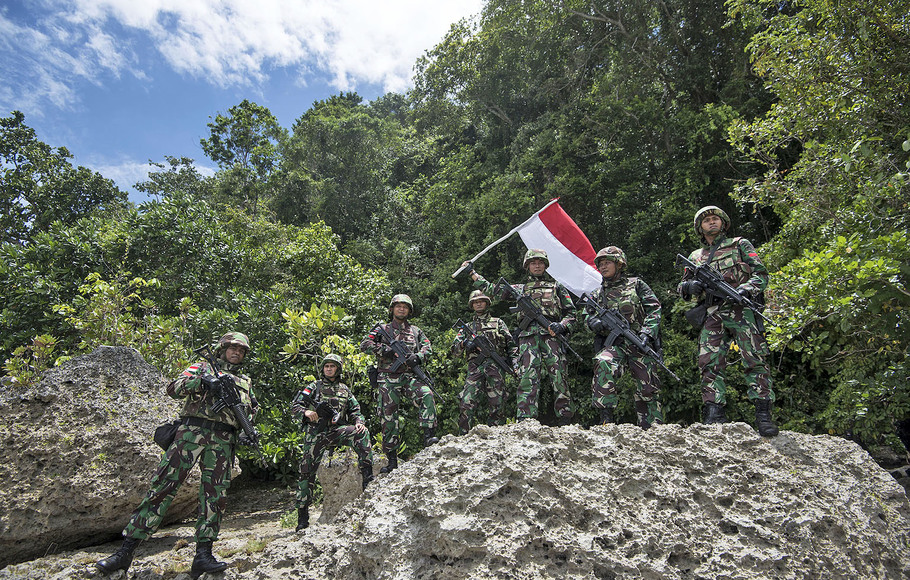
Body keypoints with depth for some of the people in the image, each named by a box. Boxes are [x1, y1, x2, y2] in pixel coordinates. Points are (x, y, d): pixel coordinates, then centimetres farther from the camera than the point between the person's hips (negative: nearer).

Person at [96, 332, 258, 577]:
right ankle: (126, 551, -2)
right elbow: (173, 389, 3)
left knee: (215, 495, -5)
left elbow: (252, 411, 24)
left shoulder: (246, 382, 24)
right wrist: (201, 380, -14)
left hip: (222, 441, 2)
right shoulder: (203, 367, 16)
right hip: (192, 432, -2)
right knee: (162, 485, -7)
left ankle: (203, 556, -2)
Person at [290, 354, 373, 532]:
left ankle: (367, 476, -24)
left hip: (337, 430, 1)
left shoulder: (345, 389, 16)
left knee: (362, 433, -26)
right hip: (316, 433, -1)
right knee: (307, 472, -1)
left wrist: (359, 422, -5)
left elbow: (355, 410, 17)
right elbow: (294, 406, 3)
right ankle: (302, 515, 11)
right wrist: (305, 412, -19)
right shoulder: (314, 387, 8)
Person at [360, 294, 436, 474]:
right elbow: (364, 345, 1)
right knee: (389, 418, -1)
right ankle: (391, 459, 7)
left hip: (409, 377, 1)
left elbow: (427, 347, 7)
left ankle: (429, 436, -27)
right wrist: (383, 349, -13)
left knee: (427, 395, -28)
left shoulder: (415, 331, 18)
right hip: (388, 379, -1)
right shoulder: (382, 329, 12)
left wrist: (418, 357, -14)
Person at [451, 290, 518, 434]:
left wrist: (514, 360, -1)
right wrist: (464, 343, -6)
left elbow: (511, 344, 15)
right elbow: (454, 350, 16)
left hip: (496, 365, 0)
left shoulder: (498, 322, 21)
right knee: (466, 403, -13)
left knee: (496, 404, -4)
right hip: (475, 367, 1)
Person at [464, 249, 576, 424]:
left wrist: (562, 325, -5)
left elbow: (571, 313, 16)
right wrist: (472, 272, 27)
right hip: (528, 336, 1)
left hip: (551, 333, -1)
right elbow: (491, 289, 27)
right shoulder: (520, 289, 25)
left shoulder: (557, 287, 21)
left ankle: (565, 421, -2)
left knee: (559, 376, -7)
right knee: (527, 376, -12)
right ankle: (526, 421, -18)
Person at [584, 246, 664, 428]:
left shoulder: (636, 284, 10)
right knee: (604, 364, -32)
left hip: (639, 343, 0)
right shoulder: (597, 294, 17)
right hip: (613, 343, 0)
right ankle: (606, 416, -29)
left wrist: (647, 333, -11)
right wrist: (596, 322, -14)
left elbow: (654, 309, 3)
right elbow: (588, 317, 11)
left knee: (648, 387, -1)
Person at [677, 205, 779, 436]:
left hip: (741, 309, -2)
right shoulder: (695, 256, 25)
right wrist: (690, 286, -2)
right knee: (710, 363, -8)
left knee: (755, 360, -11)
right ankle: (714, 416, -8)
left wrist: (744, 289, -12)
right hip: (712, 315, 3)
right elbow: (681, 287, 24)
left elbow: (761, 274, 8)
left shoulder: (740, 244, 17)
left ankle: (763, 414, -10)